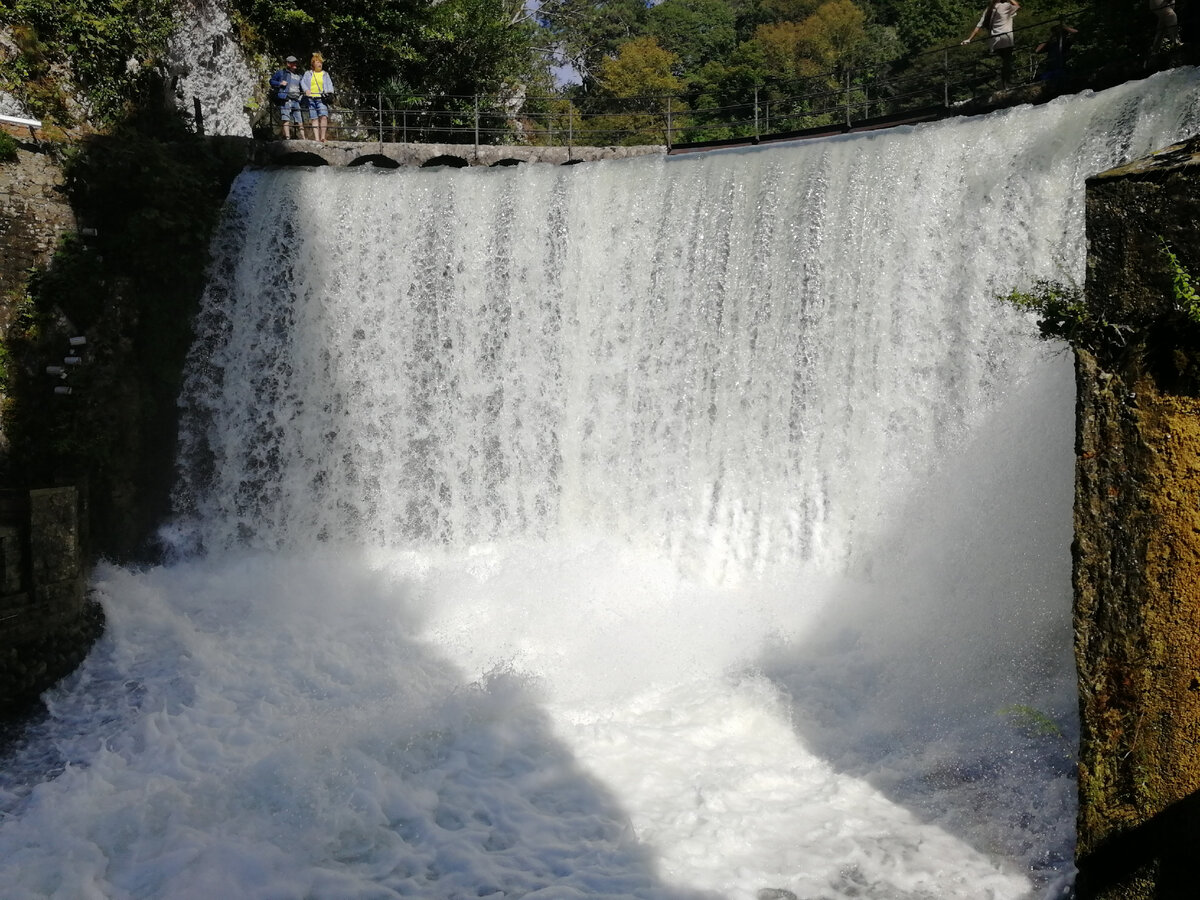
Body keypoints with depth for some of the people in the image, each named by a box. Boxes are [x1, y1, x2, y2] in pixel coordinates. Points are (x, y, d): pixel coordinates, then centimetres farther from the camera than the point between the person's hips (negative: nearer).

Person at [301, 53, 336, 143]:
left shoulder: (325, 74, 19)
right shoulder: (308, 74, 18)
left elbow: (329, 84, 9)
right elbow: (303, 82, 7)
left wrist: (329, 92, -12)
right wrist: (306, 90, -14)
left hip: (321, 99, 0)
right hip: (310, 99, 1)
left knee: (324, 116, -20)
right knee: (314, 118, -6)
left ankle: (322, 137, -15)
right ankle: (317, 139, -9)